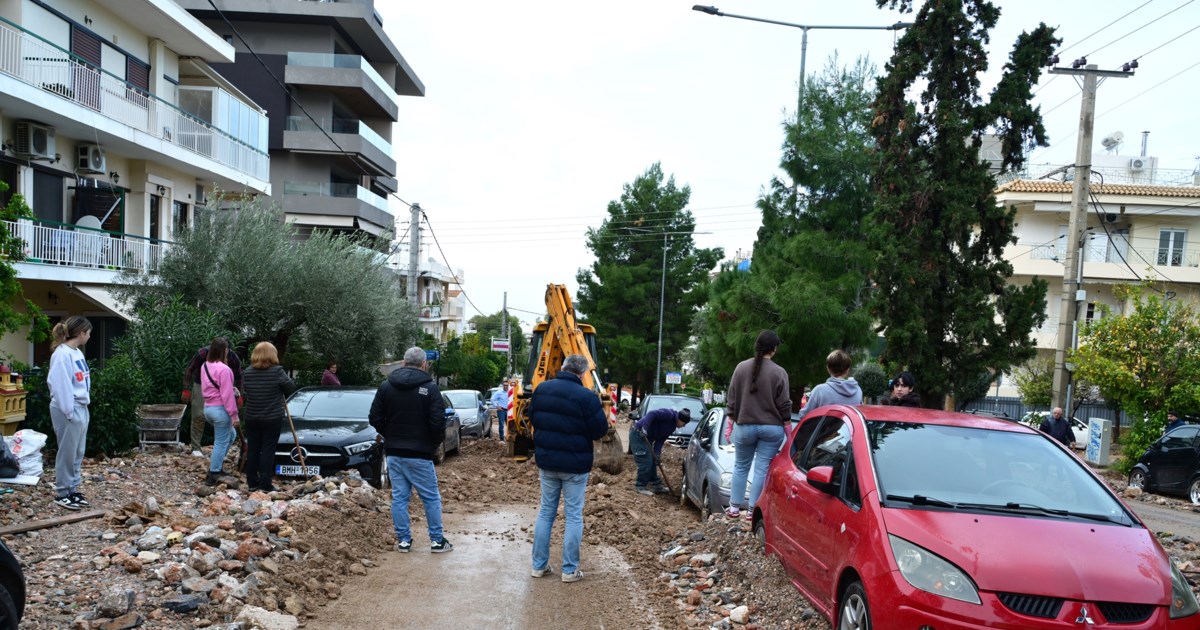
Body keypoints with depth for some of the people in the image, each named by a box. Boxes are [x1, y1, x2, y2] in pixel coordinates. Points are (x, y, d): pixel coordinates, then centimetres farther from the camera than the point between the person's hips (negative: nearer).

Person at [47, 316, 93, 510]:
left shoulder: (77, 352, 12)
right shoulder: (62, 354, -16)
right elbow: (61, 386, -19)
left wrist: (83, 408, 11)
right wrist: (69, 412, -18)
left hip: (81, 408, 9)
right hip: (69, 410, -9)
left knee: (78, 453, 13)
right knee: (67, 453, -1)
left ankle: (72, 490, 21)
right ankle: (62, 493, 9)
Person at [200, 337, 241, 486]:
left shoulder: (205, 366, 8)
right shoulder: (224, 369, -20)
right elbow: (227, 394, -20)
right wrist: (234, 414, -15)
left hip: (207, 408, 9)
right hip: (220, 409, -9)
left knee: (231, 434, 25)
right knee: (221, 443, 1)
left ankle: (217, 464, 22)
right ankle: (212, 476, 4)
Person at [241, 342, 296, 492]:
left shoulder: (247, 373, -1)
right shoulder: (277, 371, -14)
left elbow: (245, 391, 9)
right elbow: (291, 388, -7)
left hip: (251, 419, 4)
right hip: (272, 419, -4)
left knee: (252, 450, 12)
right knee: (268, 451, 0)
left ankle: (252, 482, 17)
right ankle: (265, 485, 0)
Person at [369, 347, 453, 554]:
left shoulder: (386, 385, 2)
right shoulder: (429, 388, -11)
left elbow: (375, 418, 3)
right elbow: (438, 422, -15)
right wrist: (436, 441, 4)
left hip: (393, 452, 4)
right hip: (420, 453, -4)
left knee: (399, 497, 11)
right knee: (431, 497, 7)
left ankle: (403, 540, 14)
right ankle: (437, 540, 10)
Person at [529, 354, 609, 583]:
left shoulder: (541, 389, -1)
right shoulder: (586, 396, -19)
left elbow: (532, 418, 11)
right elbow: (600, 430, -13)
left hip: (547, 461, 5)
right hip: (575, 464, -5)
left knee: (546, 511, 15)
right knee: (573, 515, 5)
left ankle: (539, 565, 19)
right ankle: (570, 570, 9)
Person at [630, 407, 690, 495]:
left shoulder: (672, 426, 13)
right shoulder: (669, 414, -16)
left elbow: (660, 440, 9)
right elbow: (652, 414, -29)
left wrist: (657, 454, -4)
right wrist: (644, 428, -37)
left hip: (646, 437, 10)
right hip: (638, 434, -10)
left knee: (652, 461, 15)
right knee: (646, 462, -9)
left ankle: (656, 485, 24)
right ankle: (640, 486, 1)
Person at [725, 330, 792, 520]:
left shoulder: (741, 367, -3)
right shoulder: (779, 373, -10)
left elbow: (731, 399, 2)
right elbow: (784, 405, -6)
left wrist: (731, 420, 13)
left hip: (744, 426, 2)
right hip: (772, 428, -2)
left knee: (741, 467, 14)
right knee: (762, 469, 4)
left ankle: (734, 507, 17)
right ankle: (753, 509, 7)